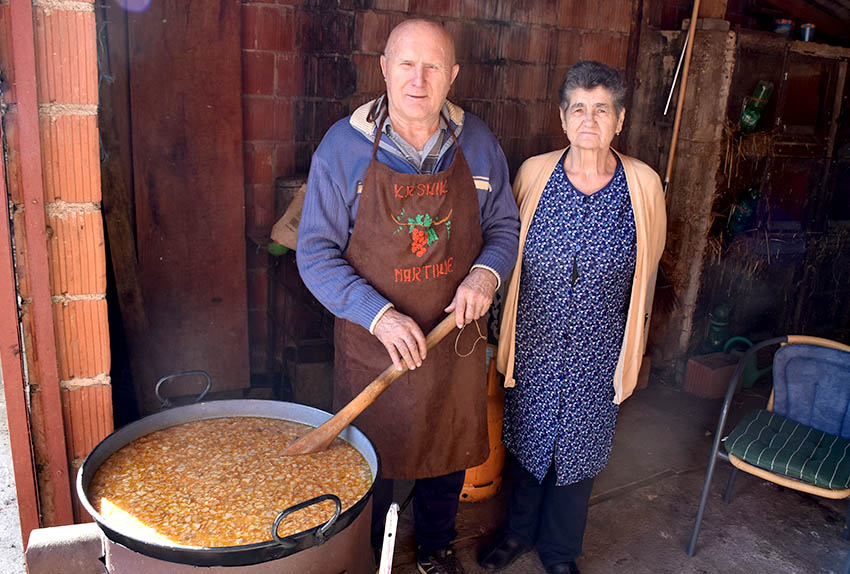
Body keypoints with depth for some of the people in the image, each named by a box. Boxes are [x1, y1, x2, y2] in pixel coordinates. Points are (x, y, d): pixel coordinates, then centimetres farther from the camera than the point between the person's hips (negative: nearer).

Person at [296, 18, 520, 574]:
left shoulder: (479, 144, -2)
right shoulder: (343, 146, -11)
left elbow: (504, 226, 8)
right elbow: (316, 253, -11)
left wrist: (487, 273, -14)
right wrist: (378, 315, -23)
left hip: (455, 341, 3)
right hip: (373, 342, -2)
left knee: (449, 451, 21)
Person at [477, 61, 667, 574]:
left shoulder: (643, 185, -8)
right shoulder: (534, 174, -7)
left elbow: (646, 275, 3)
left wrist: (634, 352, 8)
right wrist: (505, 333, 6)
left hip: (598, 353, 0)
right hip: (534, 345, 1)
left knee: (578, 451, 15)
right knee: (527, 440, 17)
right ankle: (520, 531, 44)